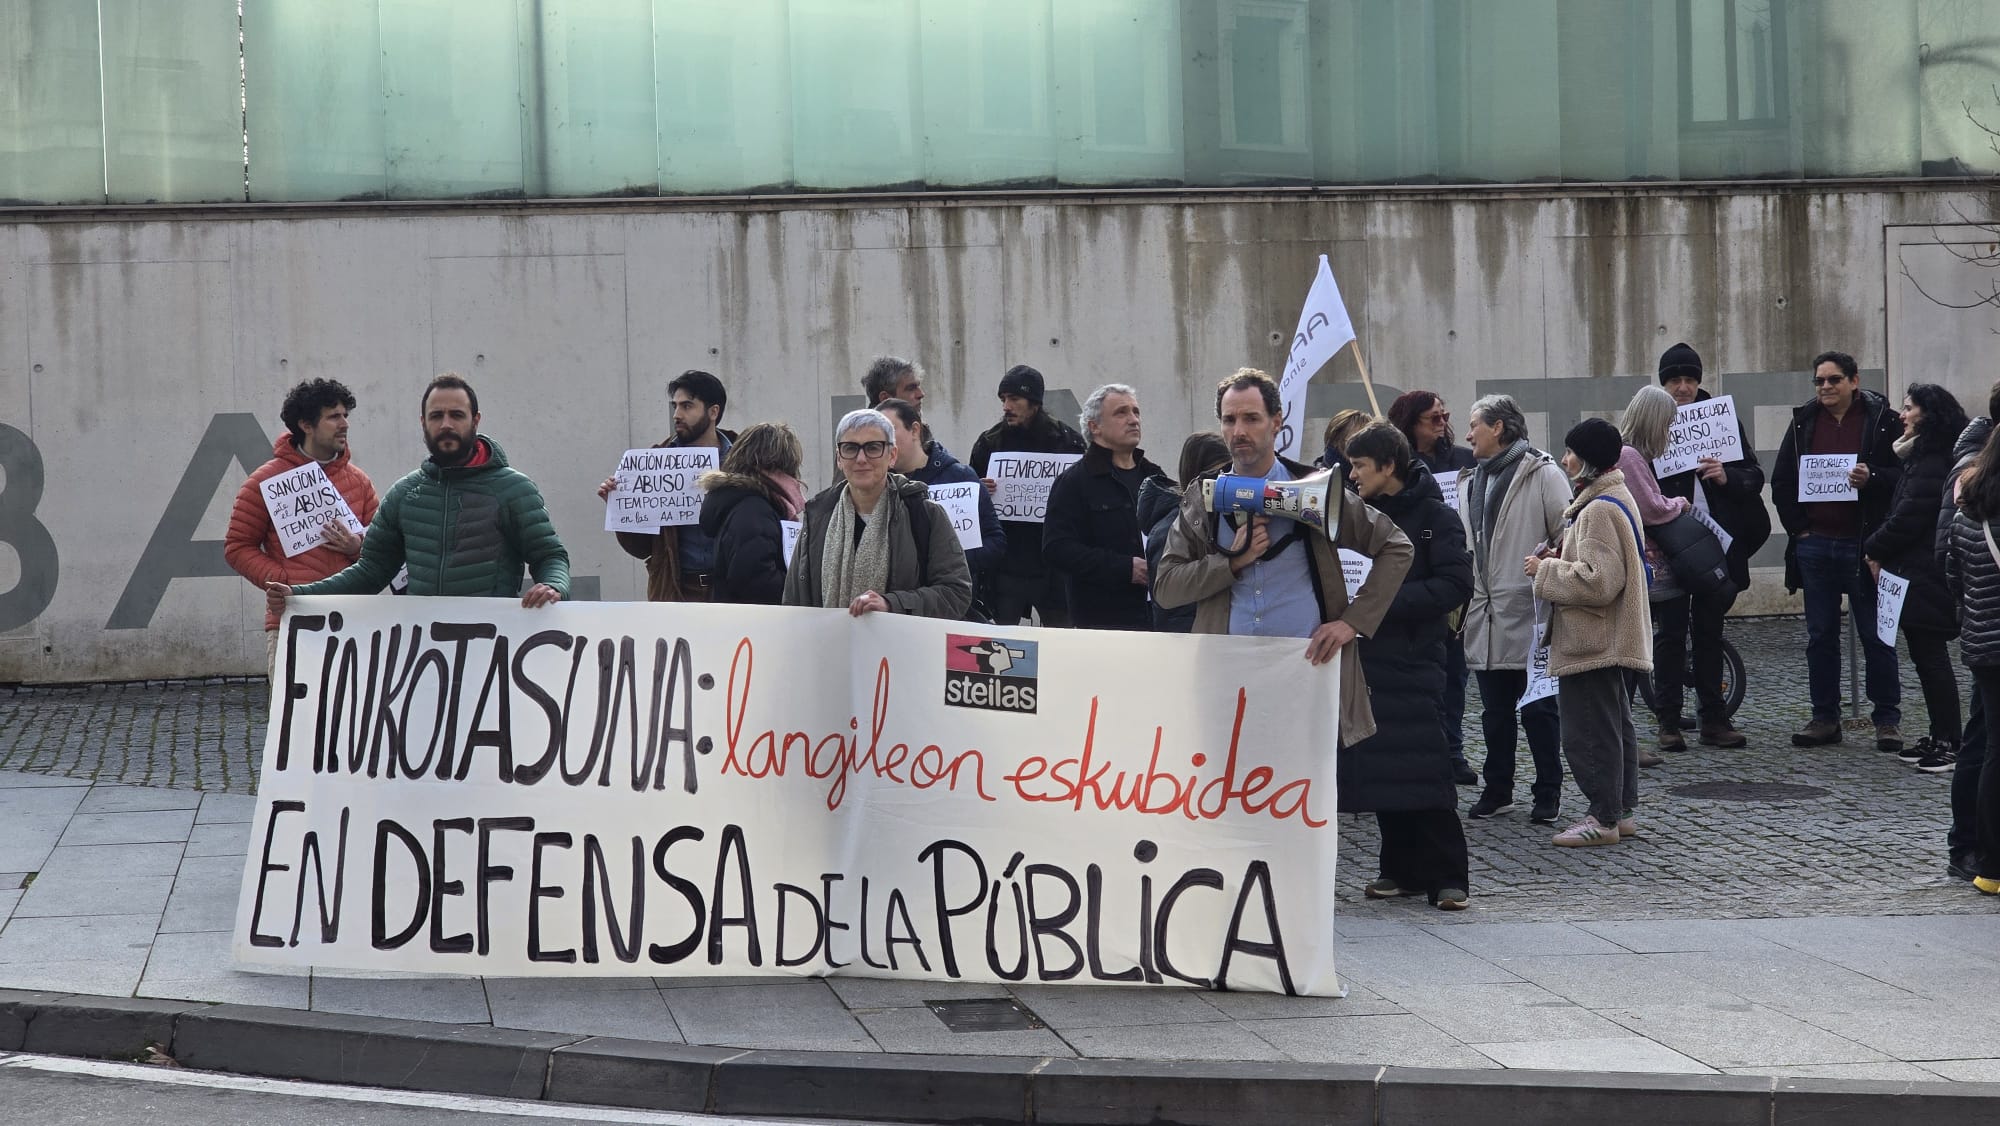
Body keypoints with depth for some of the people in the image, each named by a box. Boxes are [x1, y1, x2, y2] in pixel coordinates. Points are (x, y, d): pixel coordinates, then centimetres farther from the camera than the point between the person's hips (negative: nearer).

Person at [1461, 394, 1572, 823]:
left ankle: (1548, 794, 10)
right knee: (1495, 712, 13)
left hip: (1530, 615, -7)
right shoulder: (1470, 483, 16)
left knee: (1538, 710, 2)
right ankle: (1497, 789, 23)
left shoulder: (1543, 474, -6)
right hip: (1485, 618, 7)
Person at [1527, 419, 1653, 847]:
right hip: (1611, 638, 11)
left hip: (1592, 642, -11)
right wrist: (1558, 560, 9)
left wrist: (1545, 570, -15)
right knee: (1616, 726, 15)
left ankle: (1604, 817, -1)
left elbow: (1597, 580, -25)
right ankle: (1621, 811, 22)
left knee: (1589, 730, -5)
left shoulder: (1599, 510, -19)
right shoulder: (1615, 498, 15)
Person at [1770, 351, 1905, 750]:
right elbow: (1781, 479, 13)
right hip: (1814, 544, 4)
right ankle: (1824, 717, 14)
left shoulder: (1882, 420, -2)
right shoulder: (1805, 421, 9)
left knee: (1876, 635, 1)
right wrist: (1797, 527, 5)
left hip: (1863, 544, -4)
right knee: (1820, 637, 8)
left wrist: (1871, 479, -22)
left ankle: (1887, 719, 8)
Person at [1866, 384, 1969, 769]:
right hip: (1916, 572, 10)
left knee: (1930, 654, -8)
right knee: (1926, 654, 13)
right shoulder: (1922, 455, 17)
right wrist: (1880, 550, 6)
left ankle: (1949, 743, -5)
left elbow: (1909, 515, -19)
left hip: (1923, 575, -10)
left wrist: (1876, 549, -5)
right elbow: (1902, 509, 18)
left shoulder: (1932, 461, -16)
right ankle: (1940, 737, 18)